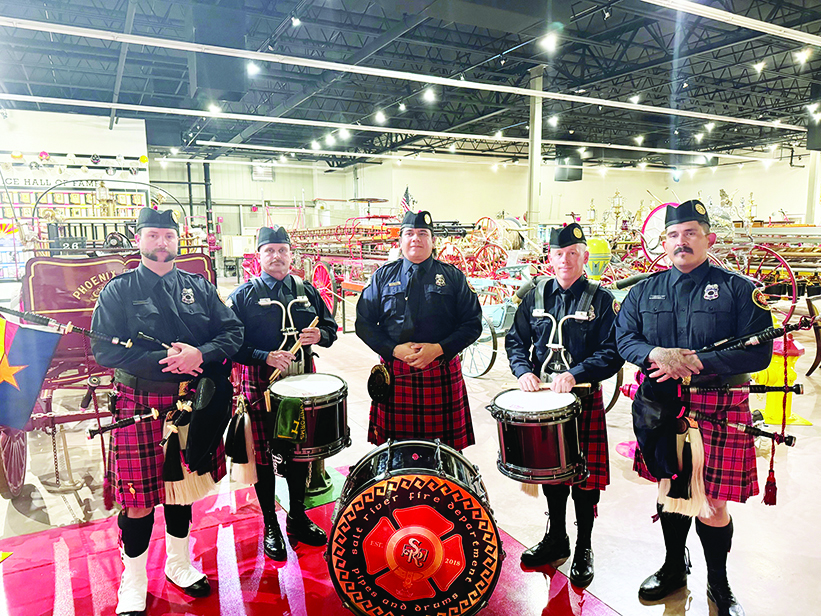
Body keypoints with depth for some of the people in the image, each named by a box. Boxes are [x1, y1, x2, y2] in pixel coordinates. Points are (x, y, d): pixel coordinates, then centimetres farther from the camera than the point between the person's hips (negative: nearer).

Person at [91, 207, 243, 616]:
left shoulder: (199, 287, 7)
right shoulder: (118, 291, -1)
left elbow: (232, 332, 2)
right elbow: (104, 350, -11)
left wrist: (199, 354, -17)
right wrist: (166, 361, -19)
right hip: (140, 406, -3)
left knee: (182, 486, 16)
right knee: (140, 498, 3)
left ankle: (179, 563, 37)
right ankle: (133, 583, 25)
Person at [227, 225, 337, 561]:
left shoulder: (307, 291, 9)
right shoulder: (243, 295, -3)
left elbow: (330, 327, 13)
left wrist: (319, 335, -9)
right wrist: (266, 357, -22)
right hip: (261, 384, -3)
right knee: (263, 455, 6)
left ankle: (298, 517, 34)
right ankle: (270, 526, 25)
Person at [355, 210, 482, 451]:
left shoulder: (453, 277, 8)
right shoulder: (383, 276, 10)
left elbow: (473, 323, 4)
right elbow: (364, 323, 7)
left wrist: (439, 348, -10)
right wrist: (394, 349, -8)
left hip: (442, 375, 0)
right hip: (395, 374, 1)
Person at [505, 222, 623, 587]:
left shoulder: (601, 300, -3)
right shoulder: (535, 297, 7)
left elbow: (612, 354, -9)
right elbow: (515, 341, 9)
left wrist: (574, 374, -22)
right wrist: (523, 371, -10)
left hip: (584, 400, -3)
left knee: (585, 476, 6)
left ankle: (583, 550, 26)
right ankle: (556, 539, 35)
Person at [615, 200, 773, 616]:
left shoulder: (738, 289, -2)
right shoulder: (644, 291, 8)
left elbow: (759, 351, -8)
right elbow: (624, 338, 5)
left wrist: (696, 362, -18)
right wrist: (655, 354, -17)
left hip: (718, 409, -3)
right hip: (661, 407, 3)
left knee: (713, 504, 3)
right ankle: (674, 567, 38)